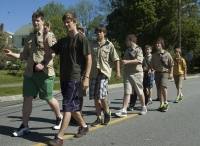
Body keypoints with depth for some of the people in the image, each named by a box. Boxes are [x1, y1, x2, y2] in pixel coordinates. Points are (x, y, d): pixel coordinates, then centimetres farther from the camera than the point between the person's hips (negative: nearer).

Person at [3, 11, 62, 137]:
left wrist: (43, 64, -27)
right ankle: (25, 126, 11)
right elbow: (25, 55, 16)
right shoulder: (29, 37, 16)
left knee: (48, 98, 4)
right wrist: (12, 54, 1)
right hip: (30, 72, 5)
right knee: (27, 98, 2)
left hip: (45, 72, -5)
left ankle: (59, 118, 29)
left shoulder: (50, 35, -2)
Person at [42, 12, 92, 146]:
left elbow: (89, 59, -9)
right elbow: (49, 53, 7)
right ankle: (84, 126, 34)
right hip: (64, 77, 7)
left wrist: (86, 77, -15)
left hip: (75, 77, -7)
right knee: (73, 105, 15)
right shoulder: (62, 41, 14)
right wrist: (45, 35, 0)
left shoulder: (82, 39, -5)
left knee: (67, 105, -9)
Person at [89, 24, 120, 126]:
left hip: (104, 72, -3)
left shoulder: (109, 45, 5)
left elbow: (116, 59, 6)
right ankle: (99, 118, 16)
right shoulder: (91, 44, 12)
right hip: (93, 72, 4)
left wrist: (118, 71, 0)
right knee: (95, 97, 4)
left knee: (101, 93, -17)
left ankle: (107, 112, 9)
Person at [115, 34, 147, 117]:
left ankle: (143, 108, 26)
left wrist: (127, 61, -25)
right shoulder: (127, 50, 16)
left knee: (140, 92, 7)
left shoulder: (138, 50, -4)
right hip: (127, 73, 5)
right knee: (127, 92, -3)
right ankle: (124, 111, -8)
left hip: (137, 73, -5)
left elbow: (139, 60, -20)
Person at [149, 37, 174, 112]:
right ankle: (161, 104, 19)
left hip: (165, 72, -4)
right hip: (157, 72, 4)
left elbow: (171, 64, 2)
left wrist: (171, 73, -4)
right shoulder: (154, 55, 6)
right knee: (159, 89, 6)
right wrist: (150, 70, -12)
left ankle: (166, 103, -9)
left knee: (163, 86, -24)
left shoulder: (167, 54, -3)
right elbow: (152, 65, 8)